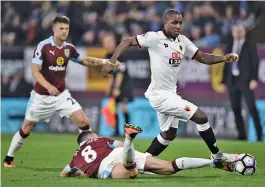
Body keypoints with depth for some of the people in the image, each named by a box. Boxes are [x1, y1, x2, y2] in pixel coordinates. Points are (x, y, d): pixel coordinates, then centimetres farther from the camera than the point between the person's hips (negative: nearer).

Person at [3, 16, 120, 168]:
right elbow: (35, 71, -19)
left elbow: (85, 61, 17)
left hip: (61, 94, 4)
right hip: (41, 96, -4)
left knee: (83, 121, -11)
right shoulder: (43, 46, -16)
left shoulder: (69, 48, 0)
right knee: (27, 128, 5)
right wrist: (48, 86, -34)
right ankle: (9, 158, 24)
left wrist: (105, 61, 4)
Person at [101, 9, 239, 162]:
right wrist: (111, 63, -22)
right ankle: (217, 156, 4)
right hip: (161, 95, -9)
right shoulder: (155, 38, -15)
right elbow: (127, 42, -12)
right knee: (201, 117, -10)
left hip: (170, 94, 9)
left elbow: (202, 57, 6)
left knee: (169, 135, 20)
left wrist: (223, 58, -11)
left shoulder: (182, 41, 5)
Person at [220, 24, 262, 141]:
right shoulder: (230, 46, 16)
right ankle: (242, 134, 4)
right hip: (233, 81, 4)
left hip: (245, 80, -4)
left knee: (251, 107, -10)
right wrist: (223, 82, 11)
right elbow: (226, 65, 16)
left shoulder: (250, 46, 4)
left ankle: (259, 133, -5)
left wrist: (254, 79, -14)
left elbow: (255, 63, -3)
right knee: (236, 109, 1)